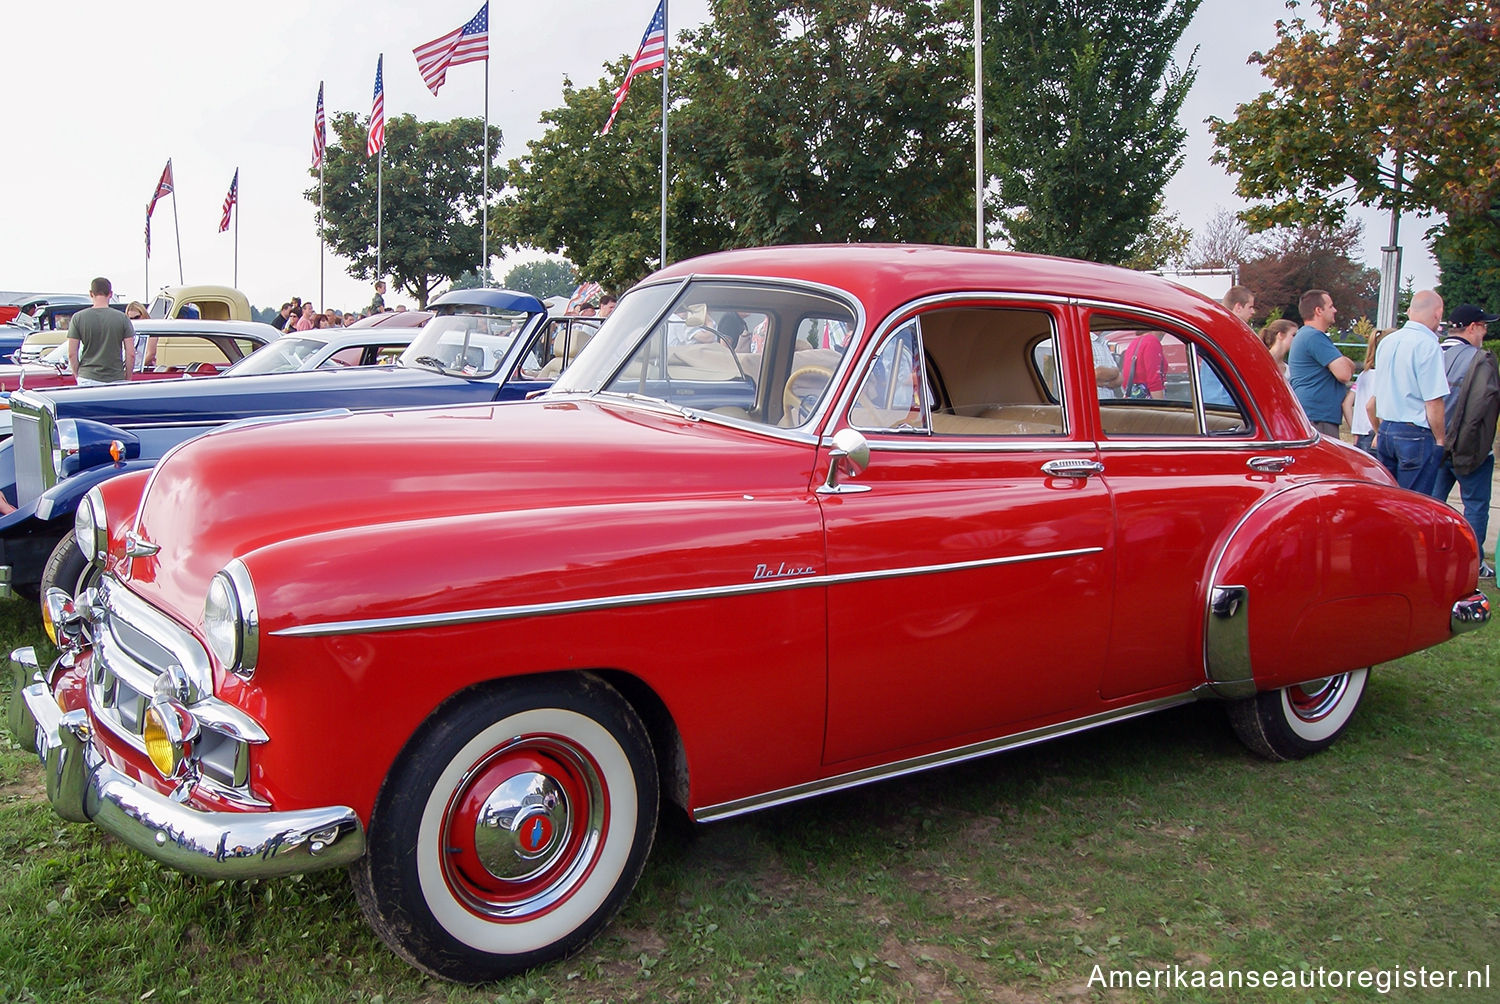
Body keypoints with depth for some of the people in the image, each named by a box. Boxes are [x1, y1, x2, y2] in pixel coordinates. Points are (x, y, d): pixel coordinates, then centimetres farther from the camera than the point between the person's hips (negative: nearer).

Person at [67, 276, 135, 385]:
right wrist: (128, 378, 7)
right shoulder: (122, 318, -1)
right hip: (115, 379, 0)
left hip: (87, 379, 0)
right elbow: (131, 354, -4)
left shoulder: (78, 318, 0)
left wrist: (77, 375, 12)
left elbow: (72, 354, 0)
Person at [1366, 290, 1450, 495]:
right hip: (1416, 435, -7)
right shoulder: (1428, 345, -14)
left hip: (1386, 432, 7)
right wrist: (1440, 440, -7)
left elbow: (1371, 403, 16)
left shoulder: (1388, 342, 9)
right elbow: (1433, 402, -16)